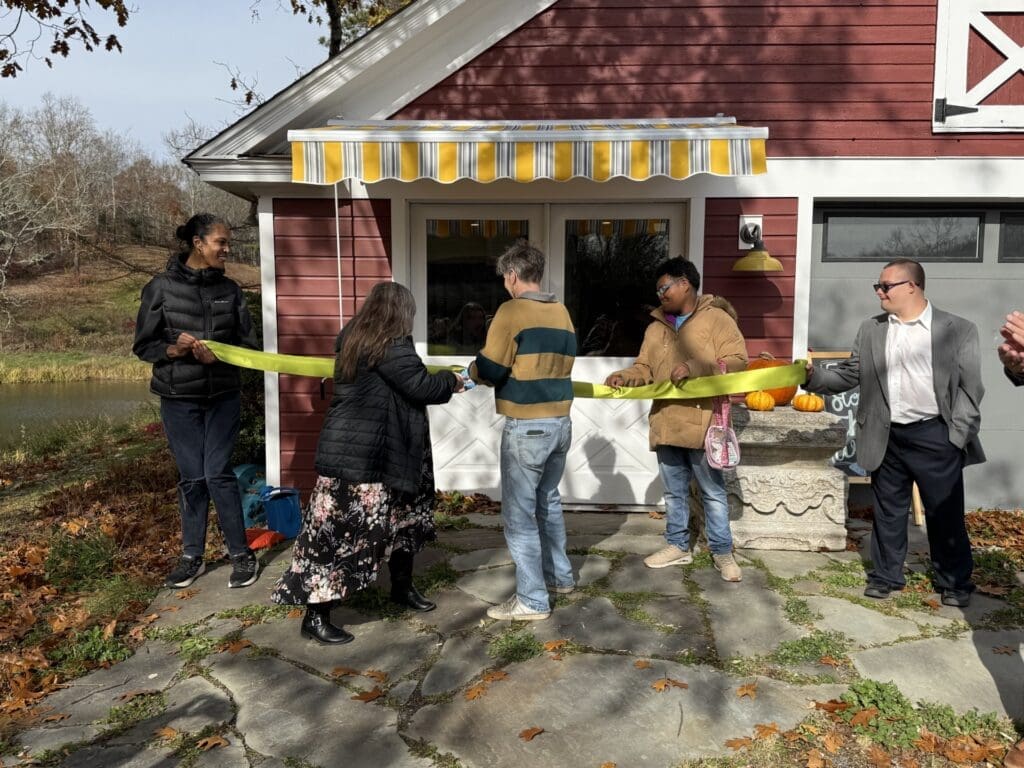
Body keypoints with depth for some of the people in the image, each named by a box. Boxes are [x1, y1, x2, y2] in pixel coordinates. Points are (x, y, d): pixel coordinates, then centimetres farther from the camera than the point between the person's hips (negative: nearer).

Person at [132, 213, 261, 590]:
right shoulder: (162, 287, -4)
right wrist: (173, 350, -21)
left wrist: (219, 355, -17)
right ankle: (192, 557, 22)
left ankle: (242, 554, 11)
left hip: (223, 397, 1)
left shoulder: (230, 290, 2)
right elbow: (143, 344, -1)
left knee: (218, 473, -2)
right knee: (191, 477, 6)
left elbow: (248, 344, 3)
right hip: (179, 399, 0)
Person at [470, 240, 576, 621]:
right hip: (560, 422, 8)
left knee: (519, 514, 1)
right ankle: (560, 576, 35)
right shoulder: (562, 312, 10)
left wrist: (471, 371, 10)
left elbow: (490, 370, -12)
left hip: (527, 427, -8)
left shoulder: (511, 311, -12)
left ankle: (532, 600, 8)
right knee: (548, 502, 23)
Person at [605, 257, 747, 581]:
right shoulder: (656, 327, 13)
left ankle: (722, 552, 19)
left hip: (702, 425, -6)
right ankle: (678, 546, 30)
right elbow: (645, 368, 11)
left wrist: (695, 369, -23)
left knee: (712, 492, 6)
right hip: (666, 425, 6)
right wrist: (626, 377, -10)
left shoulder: (717, 319, -4)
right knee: (674, 491, 16)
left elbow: (737, 361, -12)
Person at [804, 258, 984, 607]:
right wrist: (814, 376, -10)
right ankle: (886, 575, 27)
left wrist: (958, 435, -11)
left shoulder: (958, 329, -3)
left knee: (945, 513, 8)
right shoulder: (870, 330, 7)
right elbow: (848, 375, 7)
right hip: (888, 437, 3)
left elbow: (970, 388, -3)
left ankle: (955, 581, 26)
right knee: (888, 512, 13)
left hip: (935, 435, -3)